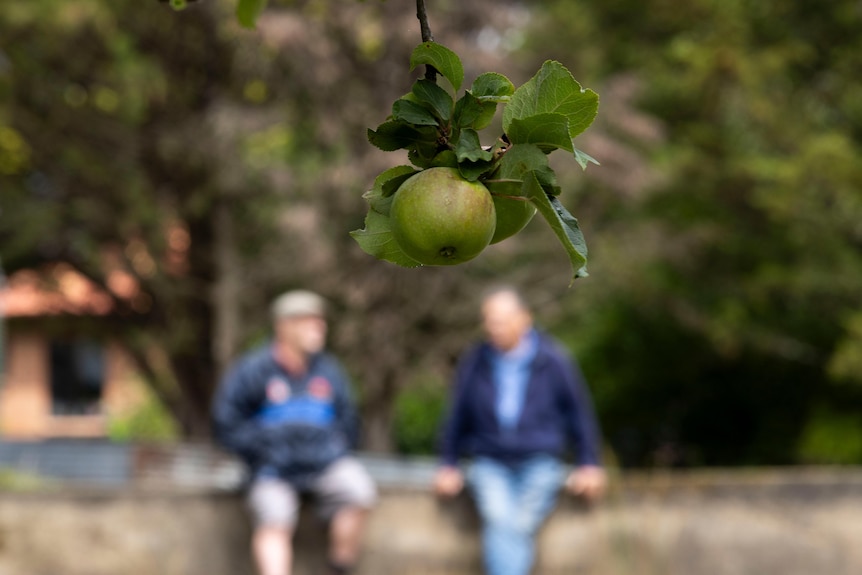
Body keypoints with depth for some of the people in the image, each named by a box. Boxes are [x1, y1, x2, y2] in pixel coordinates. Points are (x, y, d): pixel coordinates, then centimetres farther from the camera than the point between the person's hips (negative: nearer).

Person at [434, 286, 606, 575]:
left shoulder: (553, 362, 1)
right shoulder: (473, 364, 5)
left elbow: (580, 412, 11)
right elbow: (457, 418, 17)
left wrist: (589, 465, 9)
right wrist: (448, 465, 17)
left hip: (540, 464, 0)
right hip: (490, 464, 0)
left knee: (522, 526, -22)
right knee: (499, 520, -27)